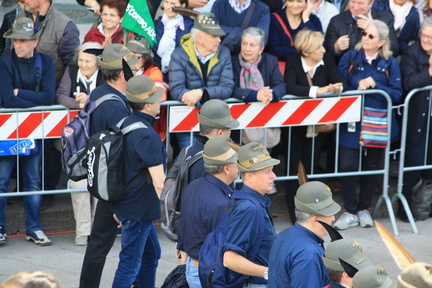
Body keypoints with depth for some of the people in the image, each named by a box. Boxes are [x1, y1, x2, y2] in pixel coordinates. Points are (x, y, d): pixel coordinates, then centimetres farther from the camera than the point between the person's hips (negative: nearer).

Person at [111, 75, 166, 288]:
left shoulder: (126, 124, 6)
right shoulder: (147, 136, -23)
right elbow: (159, 182, -23)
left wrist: (118, 205, 21)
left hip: (125, 203, 10)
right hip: (139, 209, -10)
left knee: (151, 254, 23)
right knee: (130, 263, -2)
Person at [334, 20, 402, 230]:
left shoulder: (390, 63, 3)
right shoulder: (350, 57, 3)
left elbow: (396, 94, -3)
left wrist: (375, 86, -15)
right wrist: (357, 87, -16)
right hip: (352, 123, -1)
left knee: (371, 166, 10)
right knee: (347, 165, -8)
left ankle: (364, 208, 26)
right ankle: (350, 211, 6)